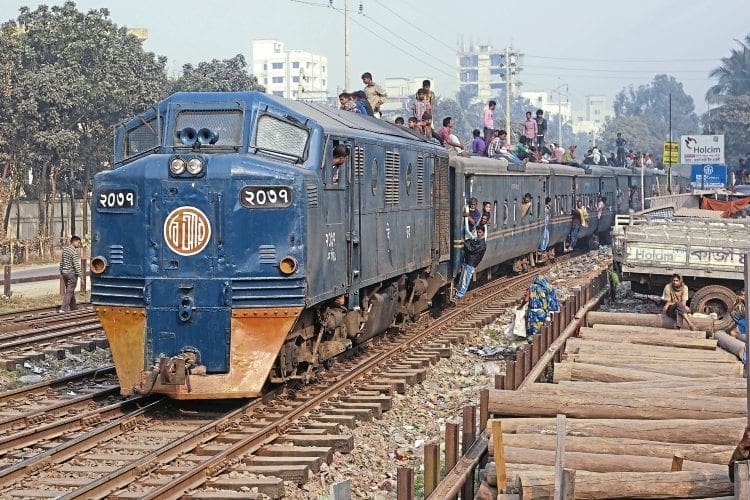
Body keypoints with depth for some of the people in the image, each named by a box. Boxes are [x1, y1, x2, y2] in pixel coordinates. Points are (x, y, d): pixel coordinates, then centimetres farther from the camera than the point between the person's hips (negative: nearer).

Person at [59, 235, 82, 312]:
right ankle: (63, 309, -8)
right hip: (72, 273, -8)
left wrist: (61, 272, 23)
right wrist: (80, 275, -17)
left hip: (64, 272, 8)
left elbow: (61, 262, 15)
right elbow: (76, 264, -20)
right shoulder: (74, 251, -16)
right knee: (69, 292, -4)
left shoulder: (65, 249, 9)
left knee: (70, 291, 16)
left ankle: (72, 308, 23)